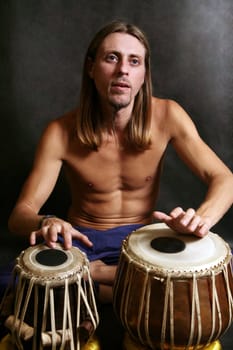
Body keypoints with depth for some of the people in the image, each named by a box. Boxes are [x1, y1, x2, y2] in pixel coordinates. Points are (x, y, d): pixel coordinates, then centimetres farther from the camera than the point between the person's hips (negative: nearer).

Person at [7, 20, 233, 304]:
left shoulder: (167, 116, -14)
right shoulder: (61, 133, -15)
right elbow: (20, 213, -14)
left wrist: (201, 218, -37)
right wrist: (45, 223, -40)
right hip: (81, 239, 0)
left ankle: (90, 274, -12)